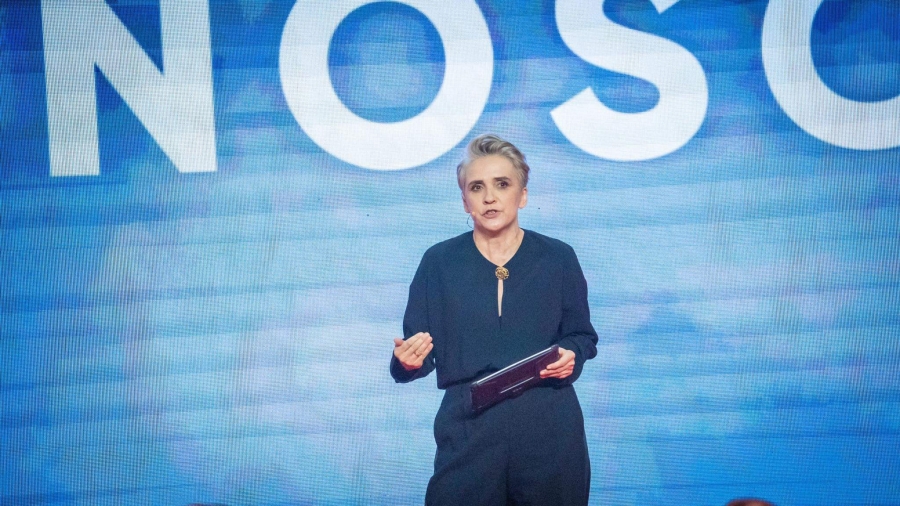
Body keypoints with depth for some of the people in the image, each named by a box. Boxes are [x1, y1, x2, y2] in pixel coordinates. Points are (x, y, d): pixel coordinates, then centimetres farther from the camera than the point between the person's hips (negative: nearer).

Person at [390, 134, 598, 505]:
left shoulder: (558, 258, 4)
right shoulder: (439, 262, 3)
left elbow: (581, 335, 13)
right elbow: (417, 354, 4)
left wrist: (571, 355, -8)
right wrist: (408, 361, -18)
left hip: (549, 429, 1)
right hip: (468, 431, -1)